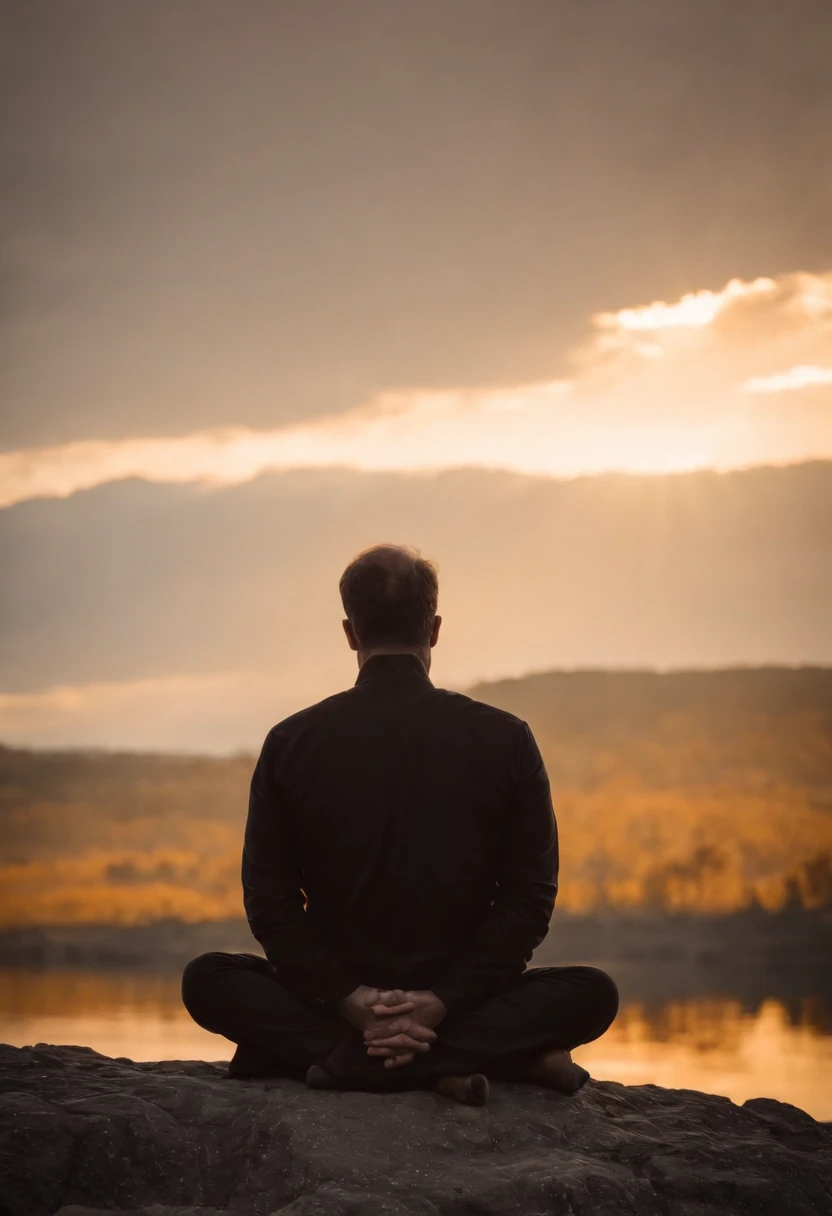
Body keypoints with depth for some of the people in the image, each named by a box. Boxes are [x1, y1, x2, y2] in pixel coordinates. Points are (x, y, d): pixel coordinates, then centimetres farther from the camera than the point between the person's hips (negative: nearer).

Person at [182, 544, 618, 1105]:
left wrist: (351, 1000, -9)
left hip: (338, 997, 0)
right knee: (593, 993, 17)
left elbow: (268, 901, -6)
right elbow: (531, 899, -7)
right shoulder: (505, 740, -3)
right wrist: (442, 1001, -11)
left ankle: (351, 1058, -10)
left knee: (207, 981, 17)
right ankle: (498, 1052, -16)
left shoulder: (292, 743, -3)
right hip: (463, 992, 1)